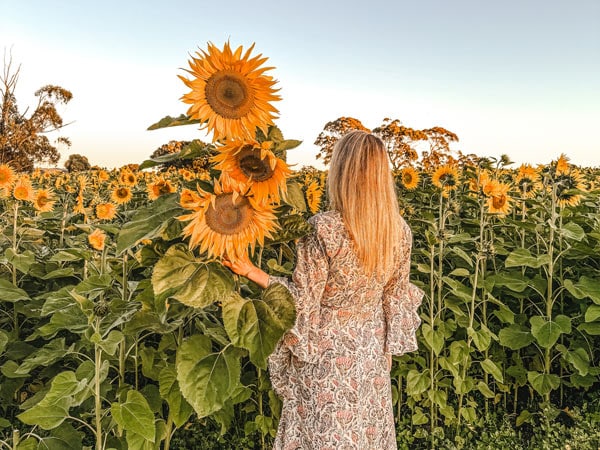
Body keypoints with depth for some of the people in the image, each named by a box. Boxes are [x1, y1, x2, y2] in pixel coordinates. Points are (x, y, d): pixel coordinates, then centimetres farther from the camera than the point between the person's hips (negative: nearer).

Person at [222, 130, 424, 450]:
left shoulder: (322, 229, -25)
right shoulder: (400, 231, -8)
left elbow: (302, 301, -19)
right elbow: (397, 300, 3)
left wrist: (252, 272, -11)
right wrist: (387, 349, 16)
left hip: (326, 354, -5)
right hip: (372, 352, 5)